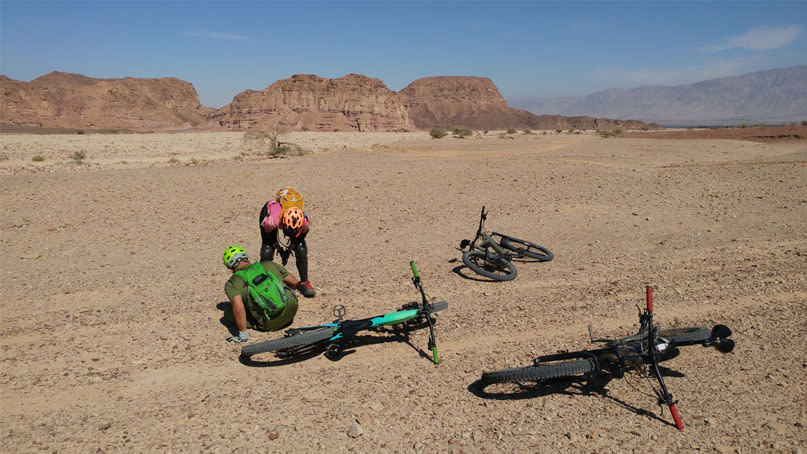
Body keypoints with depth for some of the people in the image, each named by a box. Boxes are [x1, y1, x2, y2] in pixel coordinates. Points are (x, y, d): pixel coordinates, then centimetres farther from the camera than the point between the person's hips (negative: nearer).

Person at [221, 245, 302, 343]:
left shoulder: (232, 283, -1)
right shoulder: (269, 265, 9)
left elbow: (238, 307, -20)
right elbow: (295, 283, 16)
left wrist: (243, 335, -14)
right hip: (292, 308, 3)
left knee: (228, 313, 15)